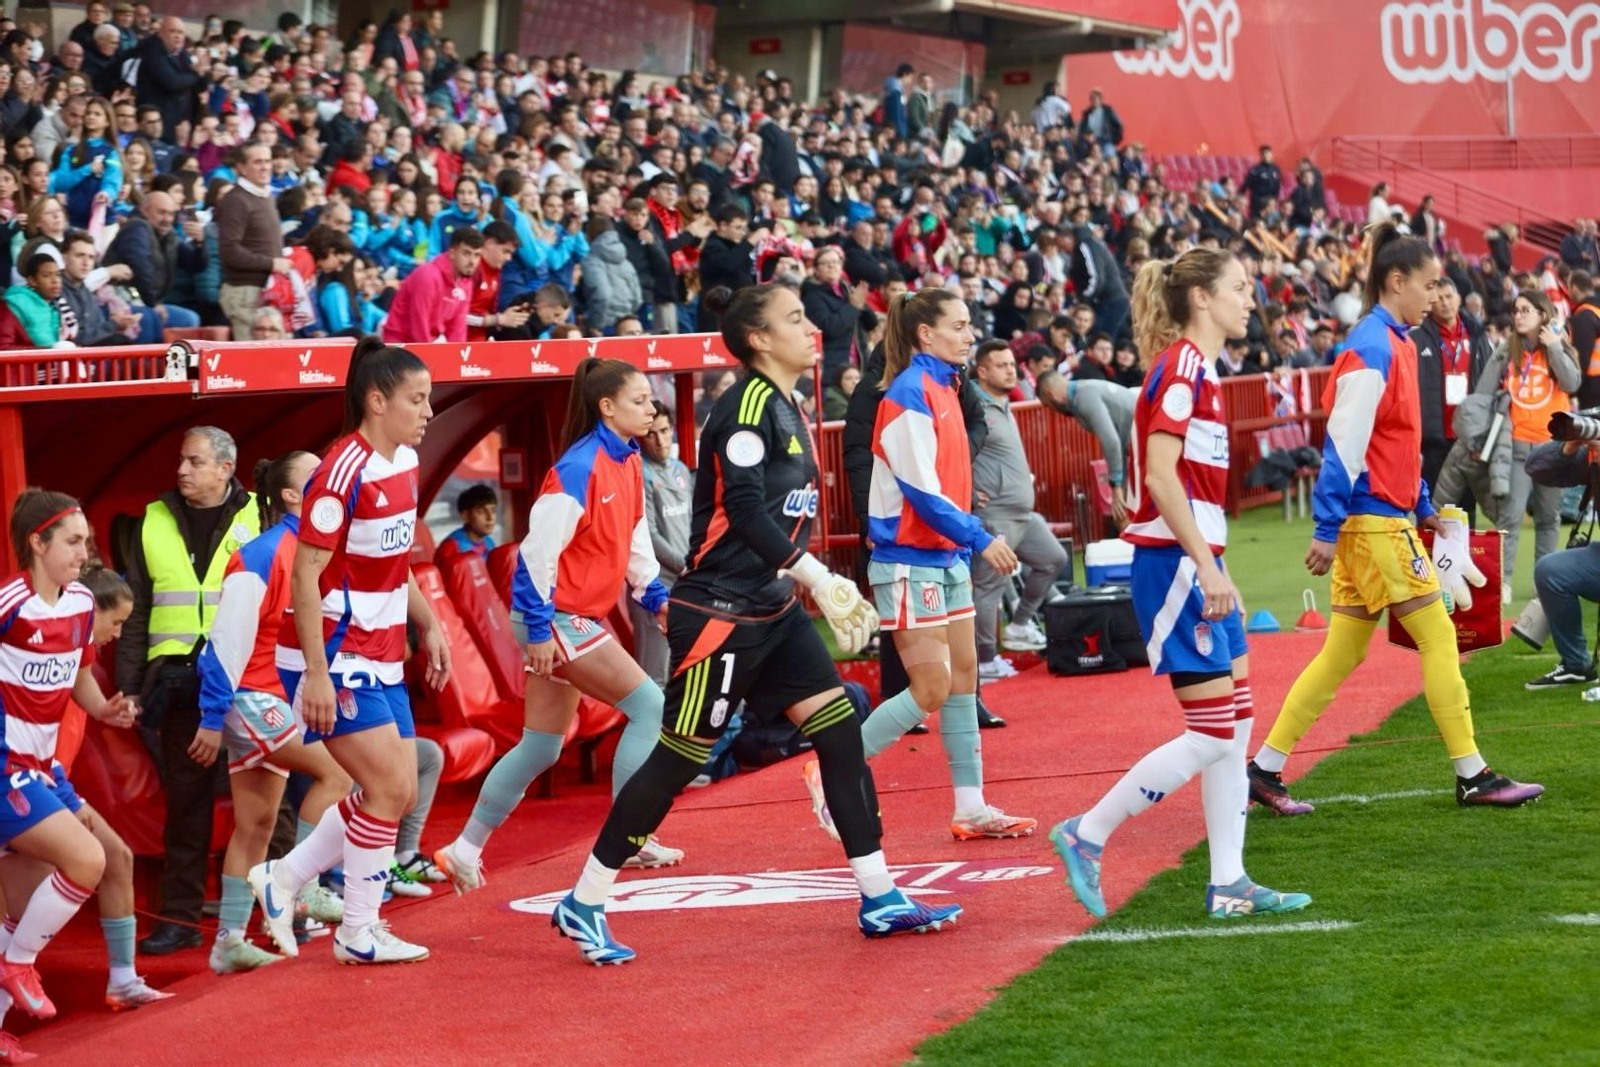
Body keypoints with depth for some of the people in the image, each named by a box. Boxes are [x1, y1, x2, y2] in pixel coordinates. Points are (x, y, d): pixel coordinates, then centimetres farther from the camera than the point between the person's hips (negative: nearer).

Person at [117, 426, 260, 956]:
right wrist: (128, 685, 9)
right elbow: (136, 612, 14)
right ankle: (179, 917, 9)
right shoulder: (155, 523, 11)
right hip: (178, 678, 2)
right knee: (185, 798, 5)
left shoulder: (257, 519, 3)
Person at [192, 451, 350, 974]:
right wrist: (212, 715, -17)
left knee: (256, 826, 8)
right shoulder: (261, 556, -16)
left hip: (283, 700, 8)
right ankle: (302, 888, -10)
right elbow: (228, 638, -17)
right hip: (250, 697, -8)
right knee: (335, 772, -18)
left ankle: (229, 941, 11)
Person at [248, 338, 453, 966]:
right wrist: (316, 674, -23)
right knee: (390, 787, -9)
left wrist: (428, 626, 17)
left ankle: (281, 880, 20)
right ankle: (358, 934, 4)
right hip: (334, 659, -9)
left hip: (381, 657, 9)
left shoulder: (405, 462, 7)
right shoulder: (343, 472, -19)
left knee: (397, 795, 8)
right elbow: (305, 574, -20)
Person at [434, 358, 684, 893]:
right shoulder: (580, 467, -18)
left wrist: (656, 598, 8)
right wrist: (539, 627, -21)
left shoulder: (629, 463, 9)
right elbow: (538, 548, -20)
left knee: (542, 748, 12)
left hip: (577, 620, 9)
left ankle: (465, 850, 19)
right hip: (556, 617, -9)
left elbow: (636, 542, 19)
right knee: (651, 706, -12)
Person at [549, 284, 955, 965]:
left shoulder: (786, 408, 14)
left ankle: (879, 900, 9)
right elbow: (743, 509, -22)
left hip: (772, 609, 9)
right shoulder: (748, 404, -14)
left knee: (839, 729, 4)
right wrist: (816, 575, -24)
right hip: (721, 613, -9)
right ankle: (582, 906, 6)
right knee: (680, 757, -4)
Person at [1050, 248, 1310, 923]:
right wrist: (1204, 564, -24)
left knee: (1234, 727, 10)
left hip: (1197, 564, 10)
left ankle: (1228, 885, 14)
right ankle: (1086, 836, 0)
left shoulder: (1199, 369, 16)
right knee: (1212, 734, -8)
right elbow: (1160, 474, -22)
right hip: (1174, 564, -10)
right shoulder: (1182, 366, -13)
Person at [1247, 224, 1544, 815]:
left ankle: (1264, 770, 12)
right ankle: (1472, 776, 3)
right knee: (1438, 637, -3)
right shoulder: (1371, 348, -15)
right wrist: (1327, 531, -20)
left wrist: (1423, 507, 22)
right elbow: (1343, 444, -19)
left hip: (1385, 520, 9)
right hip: (1374, 522, -9)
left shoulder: (1397, 344, 14)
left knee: (1343, 655, 10)